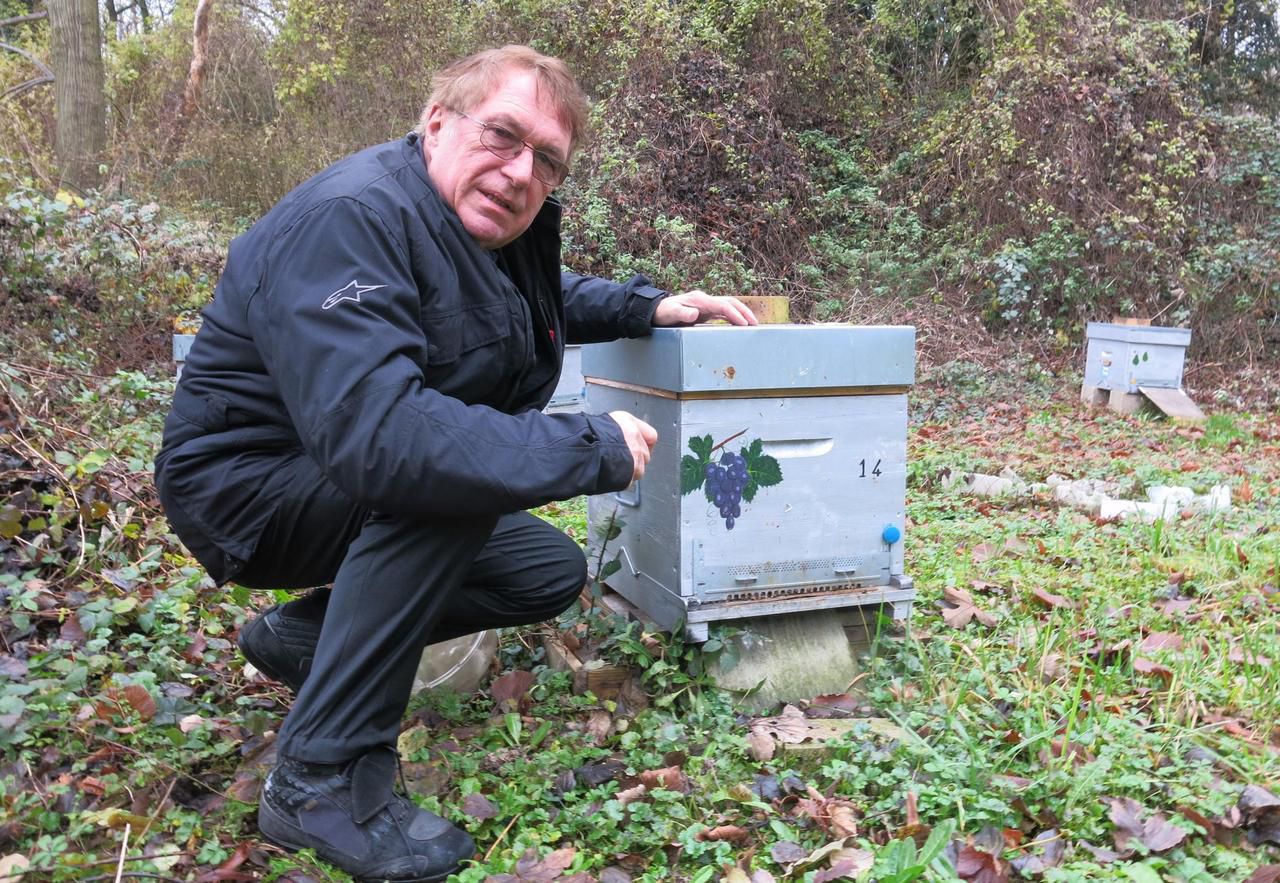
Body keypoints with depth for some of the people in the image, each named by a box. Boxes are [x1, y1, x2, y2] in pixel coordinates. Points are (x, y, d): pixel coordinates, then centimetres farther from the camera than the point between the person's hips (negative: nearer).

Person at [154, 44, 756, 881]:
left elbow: (546, 295, 23)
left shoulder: (493, 219, -2)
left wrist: (648, 306, 5)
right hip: (246, 485, -8)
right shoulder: (353, 220, -29)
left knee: (552, 573, 5)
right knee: (444, 472, -34)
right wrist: (597, 447, -36)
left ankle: (305, 635, 13)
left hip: (355, 489, 9)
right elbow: (373, 434, -43)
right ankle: (325, 777, -22)